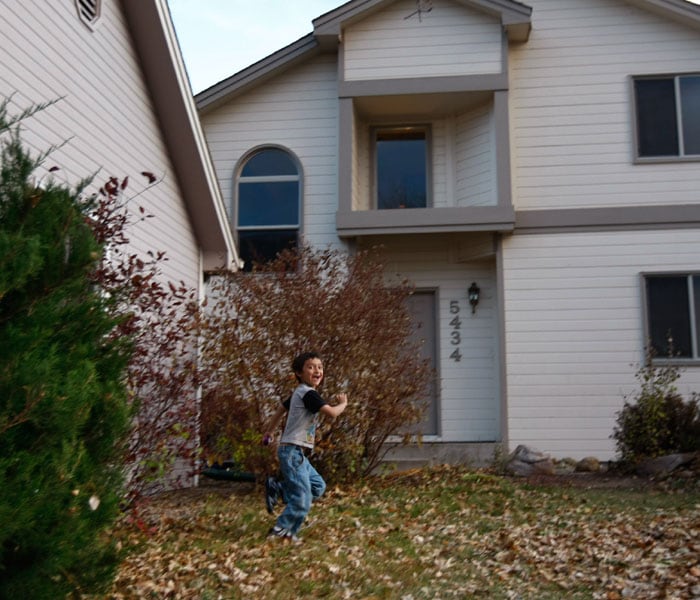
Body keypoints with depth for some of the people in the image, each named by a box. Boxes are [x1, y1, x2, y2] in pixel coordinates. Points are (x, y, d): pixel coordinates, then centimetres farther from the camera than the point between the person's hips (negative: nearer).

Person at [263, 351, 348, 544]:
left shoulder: (298, 393, 14)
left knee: (318, 486, 12)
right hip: (293, 451, -10)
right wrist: (343, 403, -3)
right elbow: (332, 412, -25)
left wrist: (270, 433, 40)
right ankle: (280, 531, 5)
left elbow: (281, 408, 28)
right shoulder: (308, 394, -16)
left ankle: (277, 488, 11)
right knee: (302, 500, -7)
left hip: (296, 452, 10)